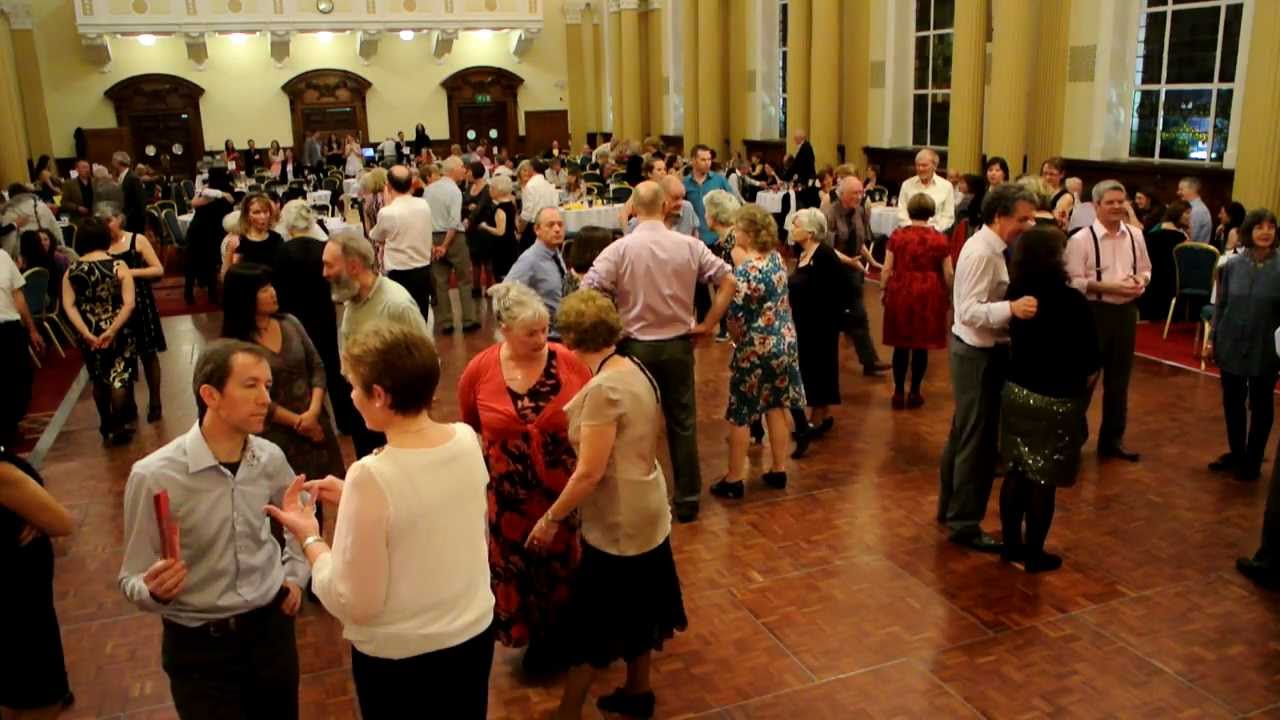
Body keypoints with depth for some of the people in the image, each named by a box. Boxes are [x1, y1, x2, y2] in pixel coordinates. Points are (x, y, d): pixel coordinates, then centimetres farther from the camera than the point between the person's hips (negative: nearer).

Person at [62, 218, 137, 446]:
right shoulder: (119, 266, -10)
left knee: (99, 380, 17)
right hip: (118, 331, -3)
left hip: (89, 334, 3)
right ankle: (118, 427, 7)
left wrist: (86, 332, -13)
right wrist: (112, 330, -18)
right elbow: (129, 303, -18)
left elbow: (69, 305, -10)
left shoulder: (71, 271, -3)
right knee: (119, 377, 7)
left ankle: (106, 426, 29)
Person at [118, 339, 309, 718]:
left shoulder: (270, 458, -6)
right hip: (199, 644, -4)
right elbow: (133, 582, -13)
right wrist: (155, 592, -34)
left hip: (271, 625, 4)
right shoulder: (154, 476, -20)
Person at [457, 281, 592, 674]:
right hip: (511, 495, 1)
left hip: (566, 488, -1)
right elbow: (469, 424, 7)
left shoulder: (567, 361, -16)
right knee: (519, 569, 17)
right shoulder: (480, 369, -12)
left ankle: (564, 633, 42)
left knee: (565, 564, 16)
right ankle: (537, 637, 42)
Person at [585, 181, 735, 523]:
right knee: (682, 422, 13)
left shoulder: (620, 249, -12)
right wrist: (707, 324, 3)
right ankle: (687, 499, 21)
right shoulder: (689, 245, -4)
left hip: (635, 346, -2)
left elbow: (587, 294, -18)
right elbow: (728, 281, -2)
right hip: (678, 344, 2)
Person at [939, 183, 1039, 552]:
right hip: (979, 354, -10)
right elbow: (970, 311, -30)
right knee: (979, 441, -2)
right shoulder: (982, 254, -22)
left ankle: (950, 508, 33)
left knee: (963, 434, 19)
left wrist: (1014, 305, 3)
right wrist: (1012, 308, -43)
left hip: (976, 350, 10)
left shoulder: (989, 247, 9)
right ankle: (965, 524, 9)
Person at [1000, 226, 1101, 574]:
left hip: (1016, 391, 6)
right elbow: (1090, 361, -14)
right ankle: (1034, 554, 16)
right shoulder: (1072, 302, -20)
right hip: (1056, 401, -6)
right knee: (1043, 480, 5)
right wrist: (1085, 387, 8)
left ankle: (1011, 544, 24)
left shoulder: (1016, 293, -3)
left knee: (1015, 472, 14)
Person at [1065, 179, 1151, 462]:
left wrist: (1139, 282, -7)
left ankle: (1112, 439, 28)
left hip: (1126, 312, 5)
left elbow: (1145, 270, 15)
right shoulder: (1081, 239, -12)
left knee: (1119, 379, 14)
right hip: (1094, 312, -5)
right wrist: (1110, 286, -21)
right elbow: (1073, 282, -15)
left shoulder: (1135, 235, 5)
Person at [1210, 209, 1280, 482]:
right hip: (1232, 346, 2)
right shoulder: (1232, 265, -2)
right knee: (1232, 403, 13)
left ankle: (1252, 461, 25)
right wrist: (1213, 339, 4)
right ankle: (1236, 454, 32)